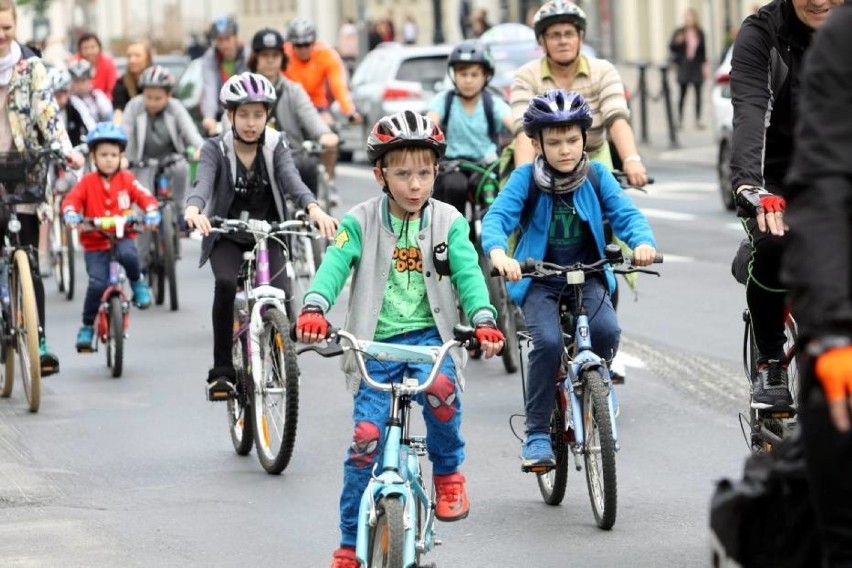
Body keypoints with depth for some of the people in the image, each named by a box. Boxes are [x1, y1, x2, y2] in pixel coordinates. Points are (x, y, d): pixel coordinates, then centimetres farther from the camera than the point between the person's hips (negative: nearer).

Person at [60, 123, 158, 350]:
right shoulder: (87, 182, 1)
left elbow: (145, 197, -5)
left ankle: (137, 282, 0)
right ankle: (87, 327, 5)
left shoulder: (126, 179, 3)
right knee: (97, 284, -15)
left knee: (128, 255, -35)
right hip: (95, 241, 0)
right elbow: (71, 199, -10)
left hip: (123, 235, 0)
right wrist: (71, 214, -32)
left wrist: (152, 213, -26)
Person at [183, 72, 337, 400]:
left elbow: (292, 181, -20)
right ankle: (221, 371, -24)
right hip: (227, 237, -1)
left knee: (277, 293, -26)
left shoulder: (275, 147, -3)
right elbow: (203, 183, -26)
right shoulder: (216, 149, -7)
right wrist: (193, 210, -50)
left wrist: (314, 209, -43)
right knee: (226, 283, -31)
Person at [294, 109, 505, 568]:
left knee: (441, 387, -33)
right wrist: (314, 309, -35)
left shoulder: (448, 222, 1)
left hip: (428, 335, 0)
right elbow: (334, 266, -15)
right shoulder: (361, 222, -2)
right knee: (366, 437, -8)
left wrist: (483, 320, -28)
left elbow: (467, 273, -9)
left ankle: (448, 473, -5)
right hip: (376, 341, 0)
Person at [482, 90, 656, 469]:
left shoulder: (596, 175, -2)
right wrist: (497, 252, -41)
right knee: (548, 342, -26)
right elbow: (497, 216, -20)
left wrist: (643, 242, -33)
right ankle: (537, 433, -12)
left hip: (588, 277, 2)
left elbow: (626, 213, -10)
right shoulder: (526, 179, -9)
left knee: (606, 330, -27)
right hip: (539, 282, -2)